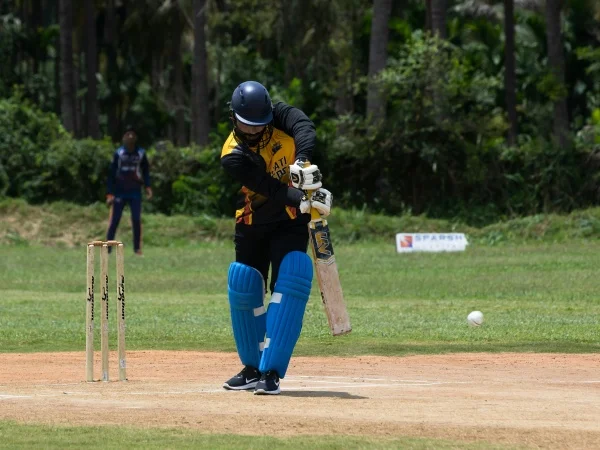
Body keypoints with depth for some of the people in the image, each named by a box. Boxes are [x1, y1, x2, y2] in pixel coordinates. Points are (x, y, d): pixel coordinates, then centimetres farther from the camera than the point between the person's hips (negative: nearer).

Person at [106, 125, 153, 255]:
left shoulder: (141, 153, 0)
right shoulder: (119, 153, -5)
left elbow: (145, 171, 10)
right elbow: (111, 174, -4)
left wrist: (147, 186, -5)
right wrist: (110, 193, -9)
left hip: (135, 191, 2)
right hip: (119, 192, -2)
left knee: (136, 220, 0)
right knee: (114, 220, -3)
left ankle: (137, 248, 6)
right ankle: (107, 248, -1)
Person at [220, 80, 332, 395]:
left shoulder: (277, 115, -12)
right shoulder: (233, 157, -20)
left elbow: (304, 127, -33)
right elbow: (269, 188, -30)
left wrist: (301, 163, -50)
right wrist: (304, 200, -45)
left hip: (291, 221, 0)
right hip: (252, 225, 0)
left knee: (291, 282, -17)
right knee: (243, 289, 1)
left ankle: (271, 372, -20)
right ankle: (252, 368, 22)